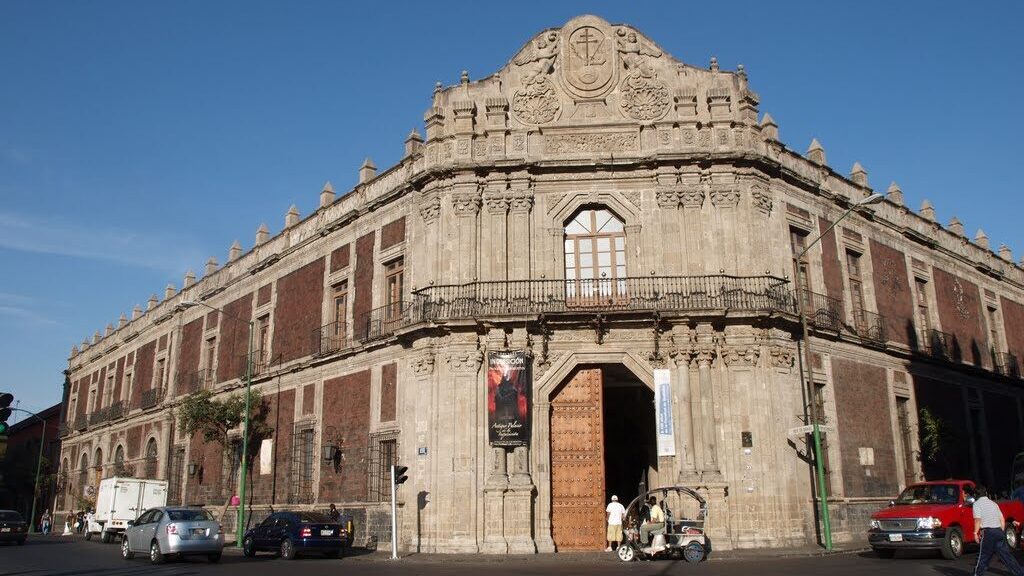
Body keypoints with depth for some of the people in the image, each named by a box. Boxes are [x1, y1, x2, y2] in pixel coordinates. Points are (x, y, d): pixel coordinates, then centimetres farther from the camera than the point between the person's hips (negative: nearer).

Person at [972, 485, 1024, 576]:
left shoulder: (977, 503, -2)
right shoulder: (993, 503, 18)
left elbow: (978, 519, -13)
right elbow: (1002, 520, 17)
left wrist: (975, 532, -8)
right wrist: (1001, 533, 23)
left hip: (988, 532, -5)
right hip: (999, 531, 5)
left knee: (983, 556, 3)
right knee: (1006, 555, 9)